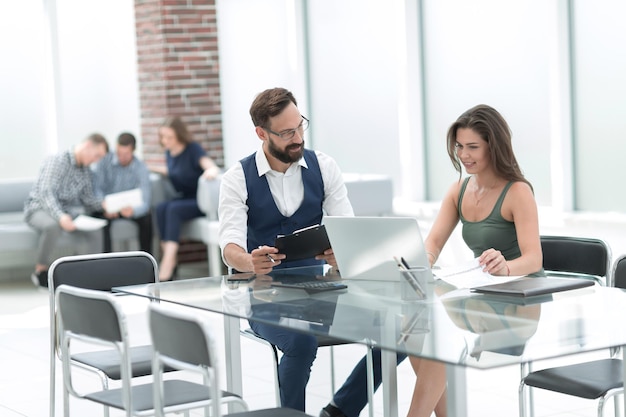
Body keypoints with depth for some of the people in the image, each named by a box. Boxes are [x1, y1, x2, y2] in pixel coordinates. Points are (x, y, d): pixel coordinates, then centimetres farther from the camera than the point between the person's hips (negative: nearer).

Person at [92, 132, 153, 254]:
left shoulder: (141, 169, -13)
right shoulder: (105, 160, -11)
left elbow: (145, 202, -22)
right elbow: (97, 188, -12)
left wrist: (133, 210, -45)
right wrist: (105, 208, -32)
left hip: (127, 208, 1)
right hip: (108, 207, -1)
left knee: (146, 217, -26)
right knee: (102, 218, -33)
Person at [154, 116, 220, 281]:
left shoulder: (193, 149, -11)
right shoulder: (170, 152, 9)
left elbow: (211, 166, -27)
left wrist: (211, 171, -49)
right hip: (184, 199, 6)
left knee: (174, 209, -32)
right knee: (161, 208, -24)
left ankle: (168, 260, -38)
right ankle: (169, 260, -30)